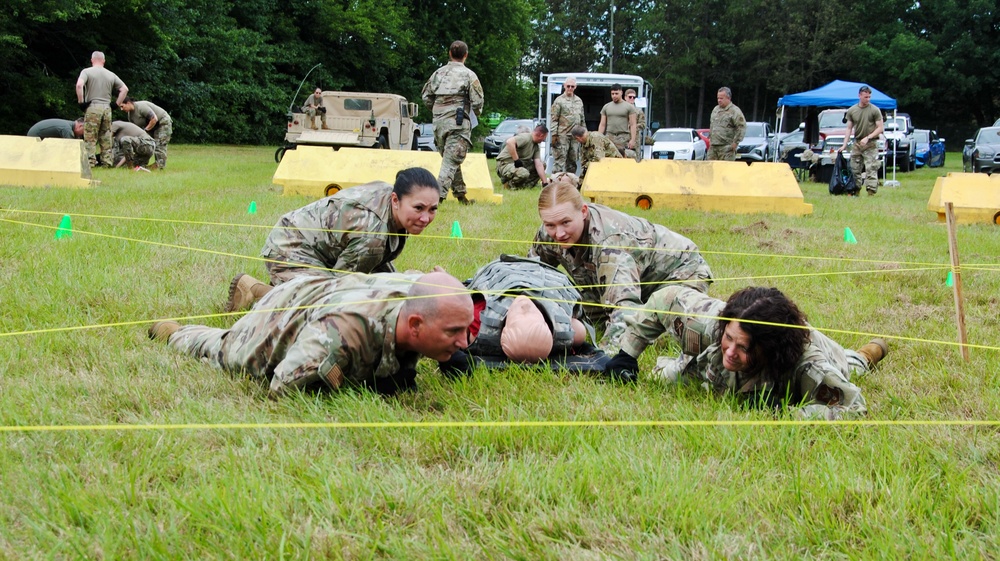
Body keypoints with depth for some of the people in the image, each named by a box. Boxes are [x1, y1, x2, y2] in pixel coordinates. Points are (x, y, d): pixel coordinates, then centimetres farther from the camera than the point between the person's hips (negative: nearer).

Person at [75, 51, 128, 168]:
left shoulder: (87, 72, 0)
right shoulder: (111, 75, 12)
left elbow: (79, 84, -17)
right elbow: (125, 89, 11)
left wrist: (81, 101, -8)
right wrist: (117, 104, 13)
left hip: (92, 107, -4)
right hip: (107, 108, 4)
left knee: (90, 138, -3)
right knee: (106, 138, 9)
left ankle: (90, 161, -9)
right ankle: (107, 161, 8)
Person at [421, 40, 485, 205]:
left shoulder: (438, 73, 9)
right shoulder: (469, 75, -5)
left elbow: (426, 97, 11)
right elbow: (477, 102, -8)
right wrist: (475, 113, 13)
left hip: (439, 122, 5)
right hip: (458, 123, -5)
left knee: (451, 159, 17)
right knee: (452, 161, -7)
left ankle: (460, 193, 23)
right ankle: (439, 194, -20)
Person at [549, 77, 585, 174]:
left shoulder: (579, 101, 15)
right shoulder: (559, 101, -3)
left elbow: (582, 119, 20)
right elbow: (554, 119, -6)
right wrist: (554, 134, -12)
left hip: (575, 136, 6)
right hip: (562, 136, -6)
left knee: (573, 161, 10)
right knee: (559, 159, -8)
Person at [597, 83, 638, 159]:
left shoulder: (629, 107, 5)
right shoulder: (606, 107, 15)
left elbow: (632, 125, 1)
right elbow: (602, 125, 15)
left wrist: (632, 140, -8)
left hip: (623, 138, -3)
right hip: (609, 138, 3)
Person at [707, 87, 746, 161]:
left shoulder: (735, 111, -8)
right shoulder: (715, 109, 17)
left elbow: (742, 127, -14)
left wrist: (735, 142, -15)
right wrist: (710, 138, 23)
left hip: (727, 147, -8)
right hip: (713, 146, 8)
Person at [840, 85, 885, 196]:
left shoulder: (875, 110, -3)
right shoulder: (852, 111, 7)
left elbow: (880, 128, -4)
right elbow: (849, 129, 11)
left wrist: (868, 138, -14)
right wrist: (844, 144, 3)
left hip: (871, 145, -4)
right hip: (857, 143, 4)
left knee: (871, 169, -11)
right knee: (855, 169, 6)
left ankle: (871, 191, -14)